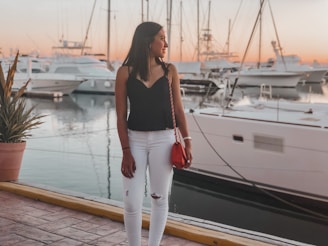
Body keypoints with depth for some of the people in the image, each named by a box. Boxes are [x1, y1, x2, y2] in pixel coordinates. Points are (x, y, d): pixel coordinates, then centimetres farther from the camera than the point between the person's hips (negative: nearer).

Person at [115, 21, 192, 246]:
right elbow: (121, 115, -3)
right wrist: (126, 151, -9)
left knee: (160, 199, 9)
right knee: (132, 203, -2)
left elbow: (178, 108, 5)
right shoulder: (125, 72, -3)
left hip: (163, 140, 1)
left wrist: (187, 141, -4)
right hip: (135, 140, -1)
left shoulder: (170, 71, 2)